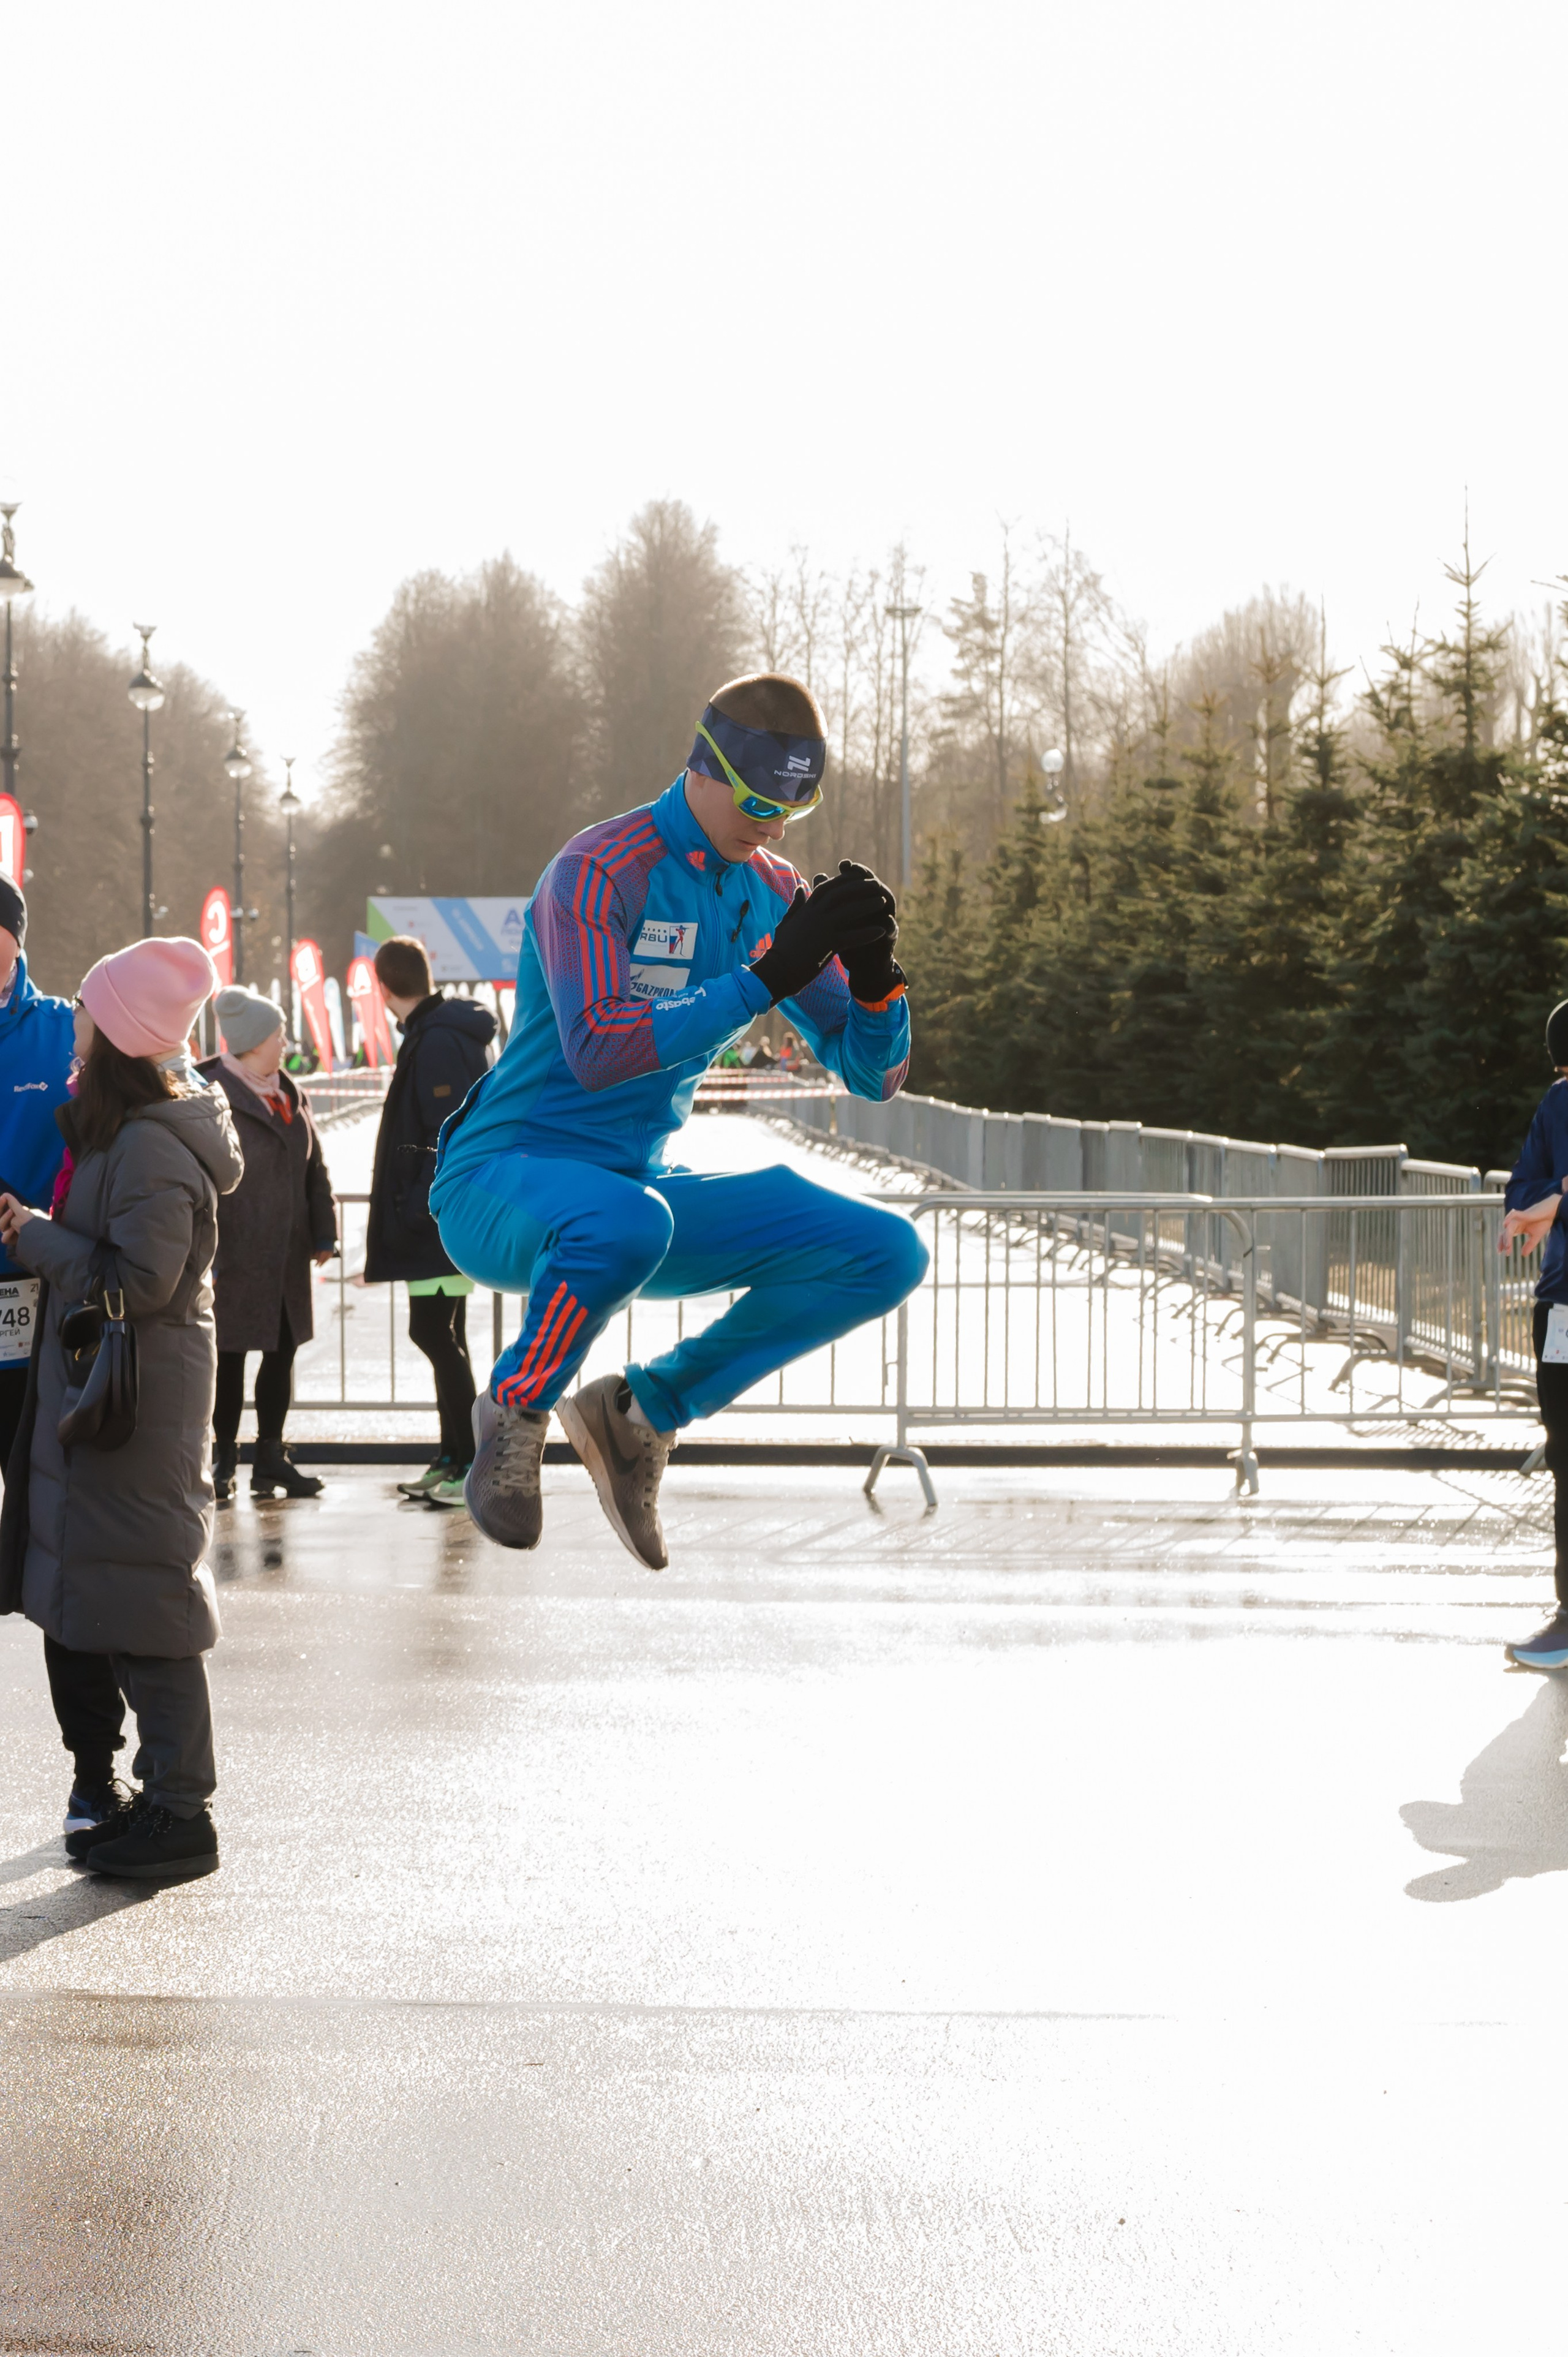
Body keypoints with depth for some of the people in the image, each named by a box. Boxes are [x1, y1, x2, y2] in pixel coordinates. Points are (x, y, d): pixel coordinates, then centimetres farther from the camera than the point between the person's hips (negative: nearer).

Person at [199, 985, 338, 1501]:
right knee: (230, 1357, 2)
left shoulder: (288, 1092, 13)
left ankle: (271, 1458, 19)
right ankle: (224, 1460, 13)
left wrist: (323, 1234, 10)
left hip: (287, 1258, 7)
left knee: (283, 1353, 10)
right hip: (236, 1260, -7)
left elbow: (313, 1167, 17)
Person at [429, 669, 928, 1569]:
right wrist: (769, 975, -33)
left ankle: (641, 1411, 2)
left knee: (885, 1255, -7)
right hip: (500, 1182, -7)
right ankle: (516, 1410, -12)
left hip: (641, 1190, 7)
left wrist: (874, 975, -17)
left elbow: (875, 1074, 5)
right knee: (624, 1217, -42)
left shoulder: (775, 895, 6)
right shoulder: (599, 872, -16)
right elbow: (597, 1050, -30)